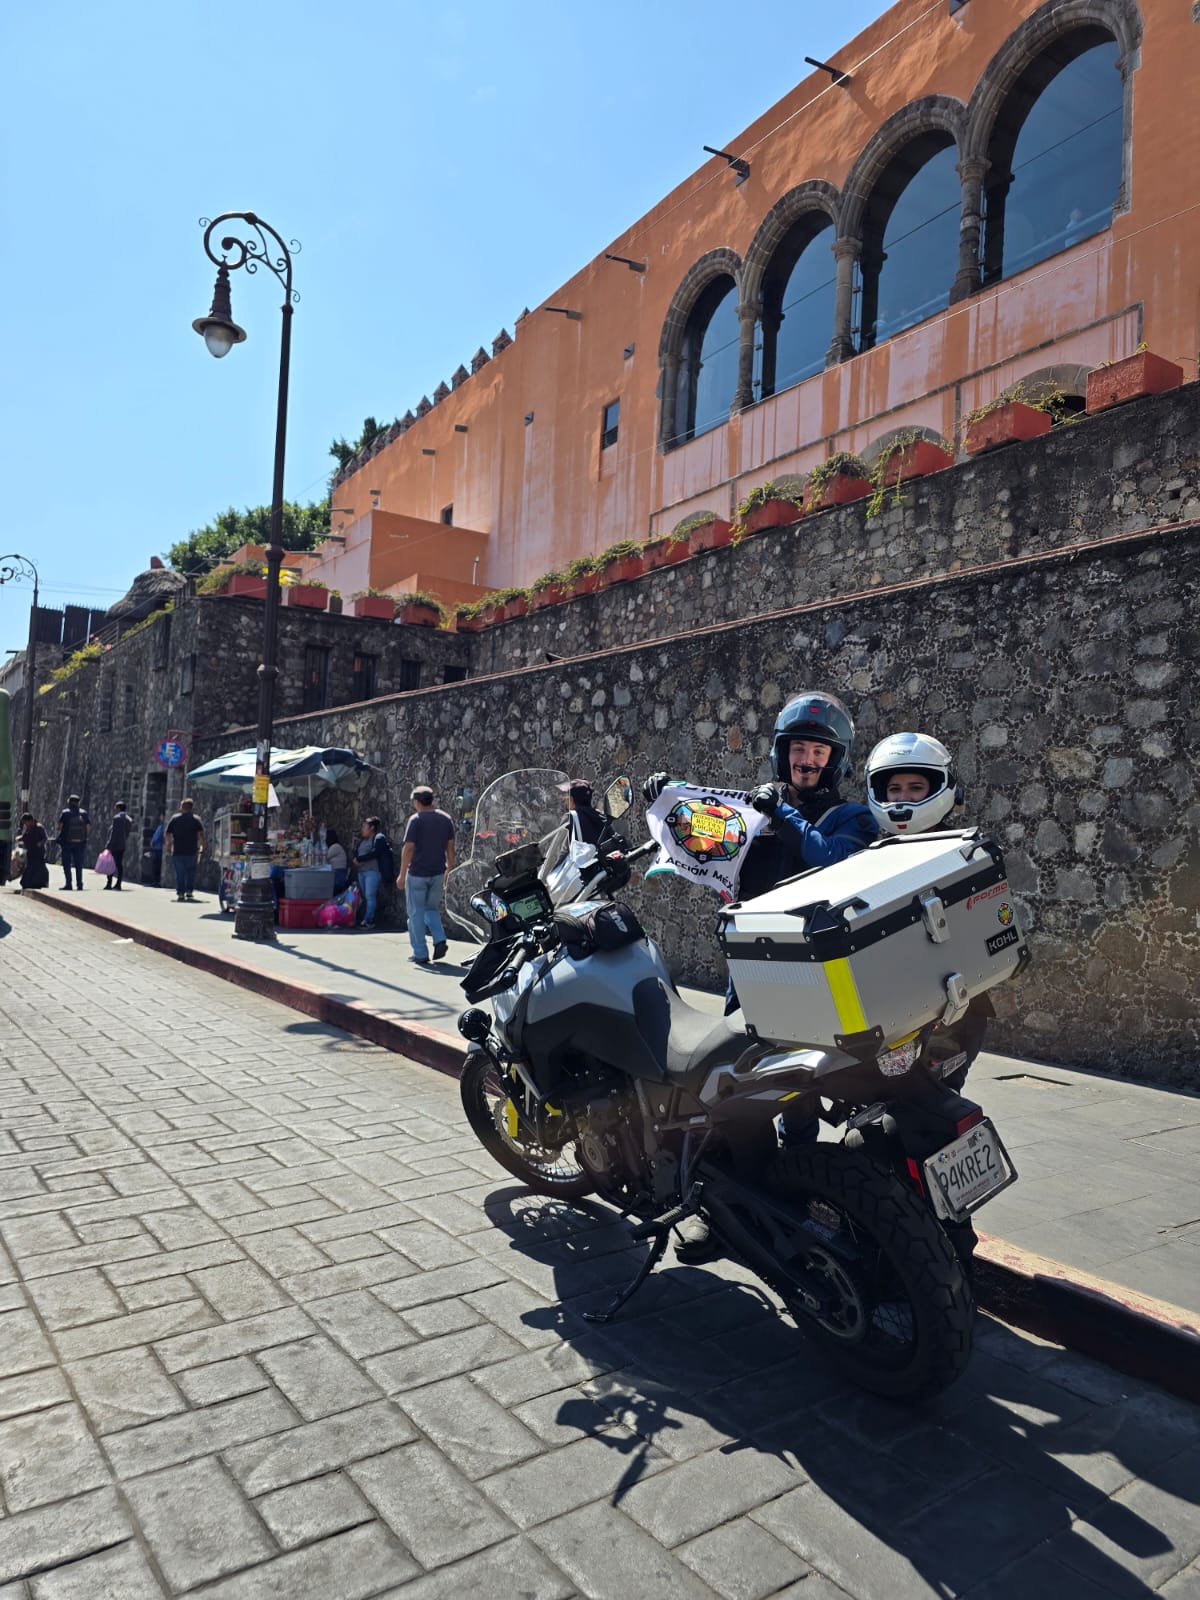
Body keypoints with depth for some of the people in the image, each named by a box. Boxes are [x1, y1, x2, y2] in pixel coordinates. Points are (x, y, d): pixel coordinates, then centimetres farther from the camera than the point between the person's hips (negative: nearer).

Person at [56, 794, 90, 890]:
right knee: (79, 864, 8)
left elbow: (59, 827, -8)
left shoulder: (65, 813, -5)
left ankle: (68, 883, 0)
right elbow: (89, 827, 1)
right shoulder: (84, 813, 3)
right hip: (80, 843, 3)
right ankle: (79, 884, 4)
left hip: (67, 842, -3)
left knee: (67, 864, 4)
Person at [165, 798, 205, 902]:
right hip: (192, 851, -1)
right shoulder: (196, 819, 2)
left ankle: (180, 893, 3)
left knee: (179, 873, 6)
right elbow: (201, 834, -7)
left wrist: (169, 847, 15)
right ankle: (189, 891, 4)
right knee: (191, 872, 11)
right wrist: (202, 847, -3)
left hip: (177, 851, 1)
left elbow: (168, 834, 8)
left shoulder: (174, 818, 8)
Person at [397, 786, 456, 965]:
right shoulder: (445, 819, 5)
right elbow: (450, 847, 8)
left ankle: (420, 954, 7)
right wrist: (449, 870, 17)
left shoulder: (416, 819, -10)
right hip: (438, 873, 5)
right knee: (432, 909, 20)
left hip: (417, 874, -5)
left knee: (416, 913, 5)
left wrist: (402, 875, -7)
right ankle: (440, 940, -1)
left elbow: (408, 849, -12)